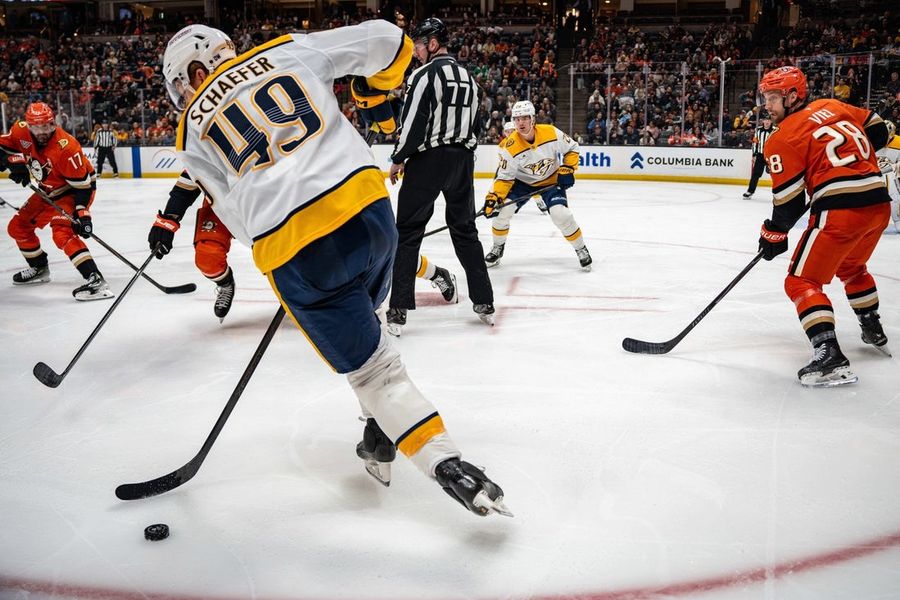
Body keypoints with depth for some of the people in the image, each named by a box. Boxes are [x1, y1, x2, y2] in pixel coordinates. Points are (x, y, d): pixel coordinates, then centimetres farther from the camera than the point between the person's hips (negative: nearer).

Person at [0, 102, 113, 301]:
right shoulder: (21, 131, -14)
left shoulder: (66, 147, -32)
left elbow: (82, 184, -27)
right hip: (49, 190, 8)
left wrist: (82, 213, -32)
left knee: (63, 233, -29)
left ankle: (95, 279, -36)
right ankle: (39, 268, 33)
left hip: (74, 190, -8)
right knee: (18, 226, 13)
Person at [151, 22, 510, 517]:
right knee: (362, 324, 31)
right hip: (367, 203, 3)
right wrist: (375, 99, 32)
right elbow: (385, 40, 15)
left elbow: (240, 220, 15)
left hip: (293, 251, -3)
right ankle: (381, 438, 36)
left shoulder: (193, 130, 17)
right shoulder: (286, 50, 17)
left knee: (371, 368, 9)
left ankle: (449, 467, 0)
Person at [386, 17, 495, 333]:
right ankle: (484, 303, 14)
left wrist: (398, 159, -5)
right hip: (462, 159, 7)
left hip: (428, 159, -7)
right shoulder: (467, 76, 15)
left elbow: (413, 122, -15)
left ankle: (399, 307, -4)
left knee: (408, 230, -1)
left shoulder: (425, 74, -10)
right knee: (465, 229, 14)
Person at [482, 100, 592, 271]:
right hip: (522, 181, 1)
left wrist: (567, 170, -16)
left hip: (550, 180, -1)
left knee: (561, 214, -20)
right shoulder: (510, 147, -24)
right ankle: (498, 248, 11)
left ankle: (581, 250, 2)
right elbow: (504, 177, -17)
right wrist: (493, 197, -29)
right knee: (503, 210, -14)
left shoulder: (551, 133, -24)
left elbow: (572, 148, -6)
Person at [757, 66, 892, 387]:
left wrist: (773, 234, 9)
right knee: (851, 267, 32)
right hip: (879, 203, 8)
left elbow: (789, 202, -5)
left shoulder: (782, 139, -4)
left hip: (840, 212, -8)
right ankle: (874, 332, 48)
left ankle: (830, 356, -17)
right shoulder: (833, 107, 14)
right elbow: (877, 131, 23)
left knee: (801, 281, -2)